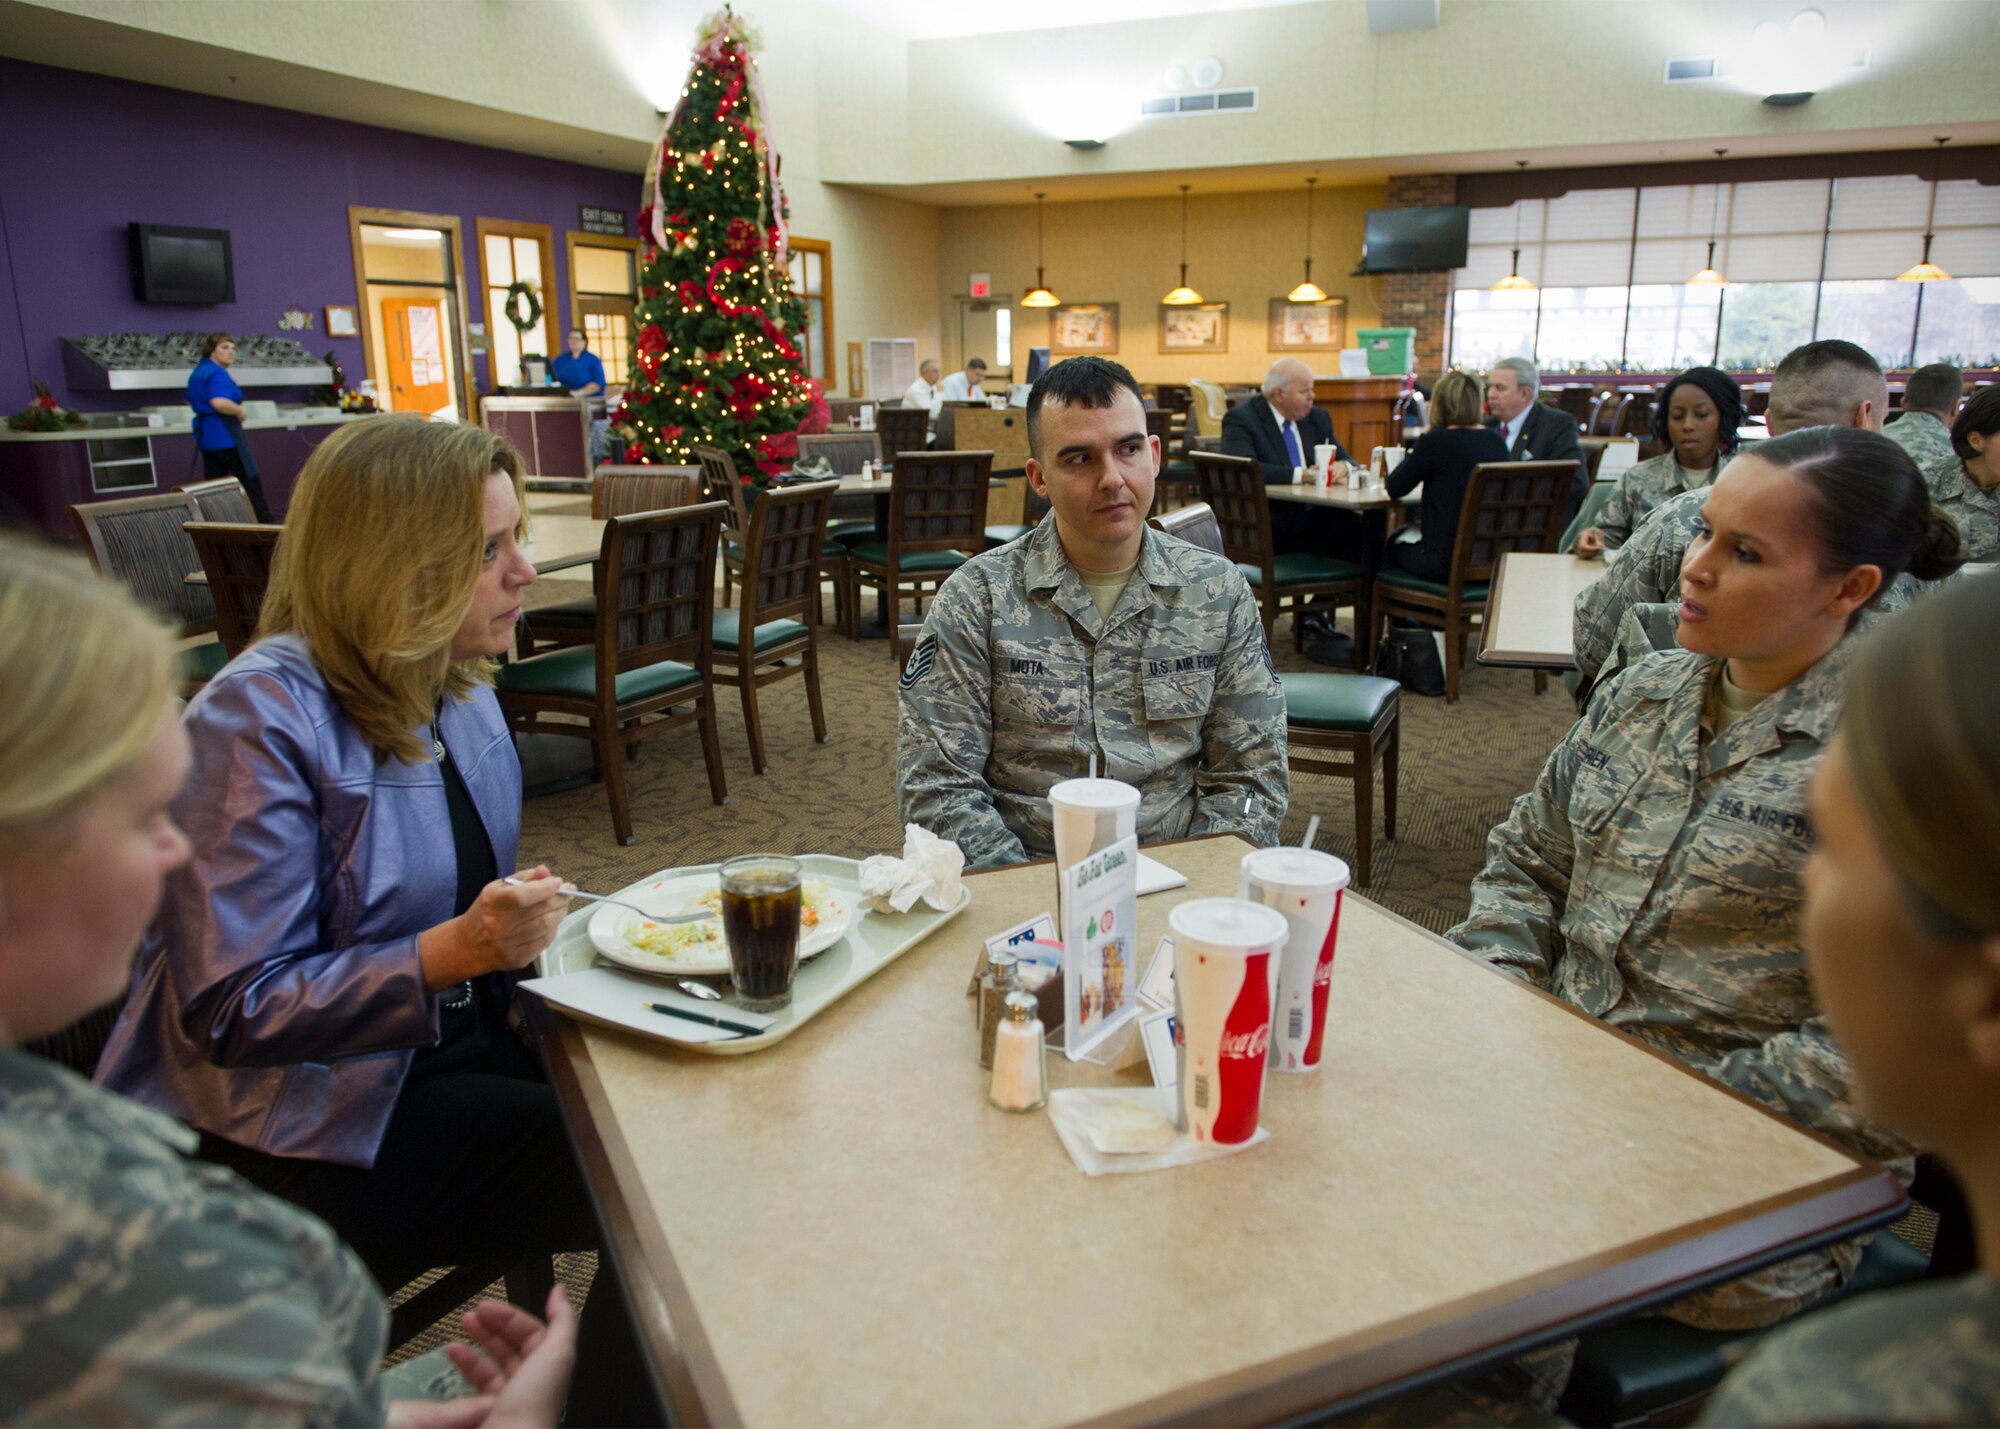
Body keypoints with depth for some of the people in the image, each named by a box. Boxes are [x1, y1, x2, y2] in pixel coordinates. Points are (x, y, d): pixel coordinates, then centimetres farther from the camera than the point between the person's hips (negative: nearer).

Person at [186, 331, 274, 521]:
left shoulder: (198, 372, 14)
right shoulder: (217, 374, -16)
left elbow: (190, 401, 28)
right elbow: (219, 402, -32)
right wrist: (239, 411, -17)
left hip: (206, 435, 9)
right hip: (225, 434, -9)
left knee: (213, 485, 8)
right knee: (249, 479, -1)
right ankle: (264, 520, 3)